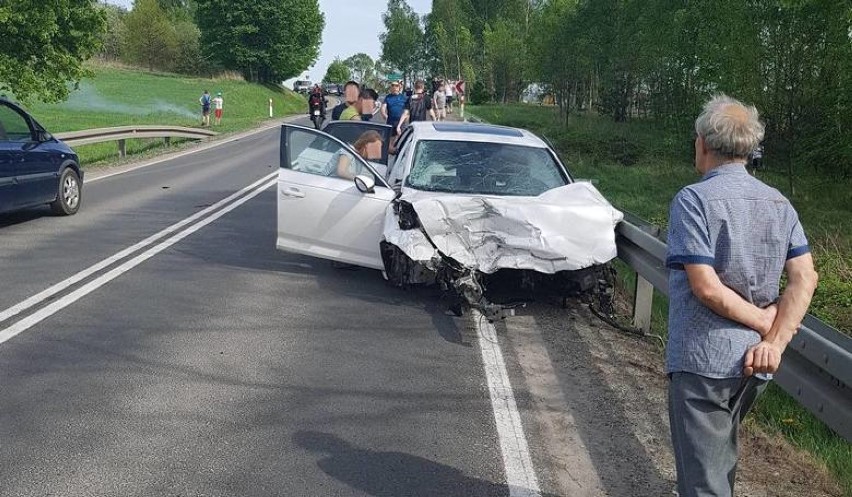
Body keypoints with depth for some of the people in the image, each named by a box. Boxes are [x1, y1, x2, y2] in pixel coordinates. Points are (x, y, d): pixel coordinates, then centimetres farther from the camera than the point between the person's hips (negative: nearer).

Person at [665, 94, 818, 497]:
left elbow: (706, 287, -20)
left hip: (702, 361, -7)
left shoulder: (693, 199, -13)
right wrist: (775, 341, -9)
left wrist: (765, 322, -9)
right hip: (754, 364, 7)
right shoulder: (779, 204, 6)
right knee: (721, 455, 26)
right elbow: (805, 278, -3)